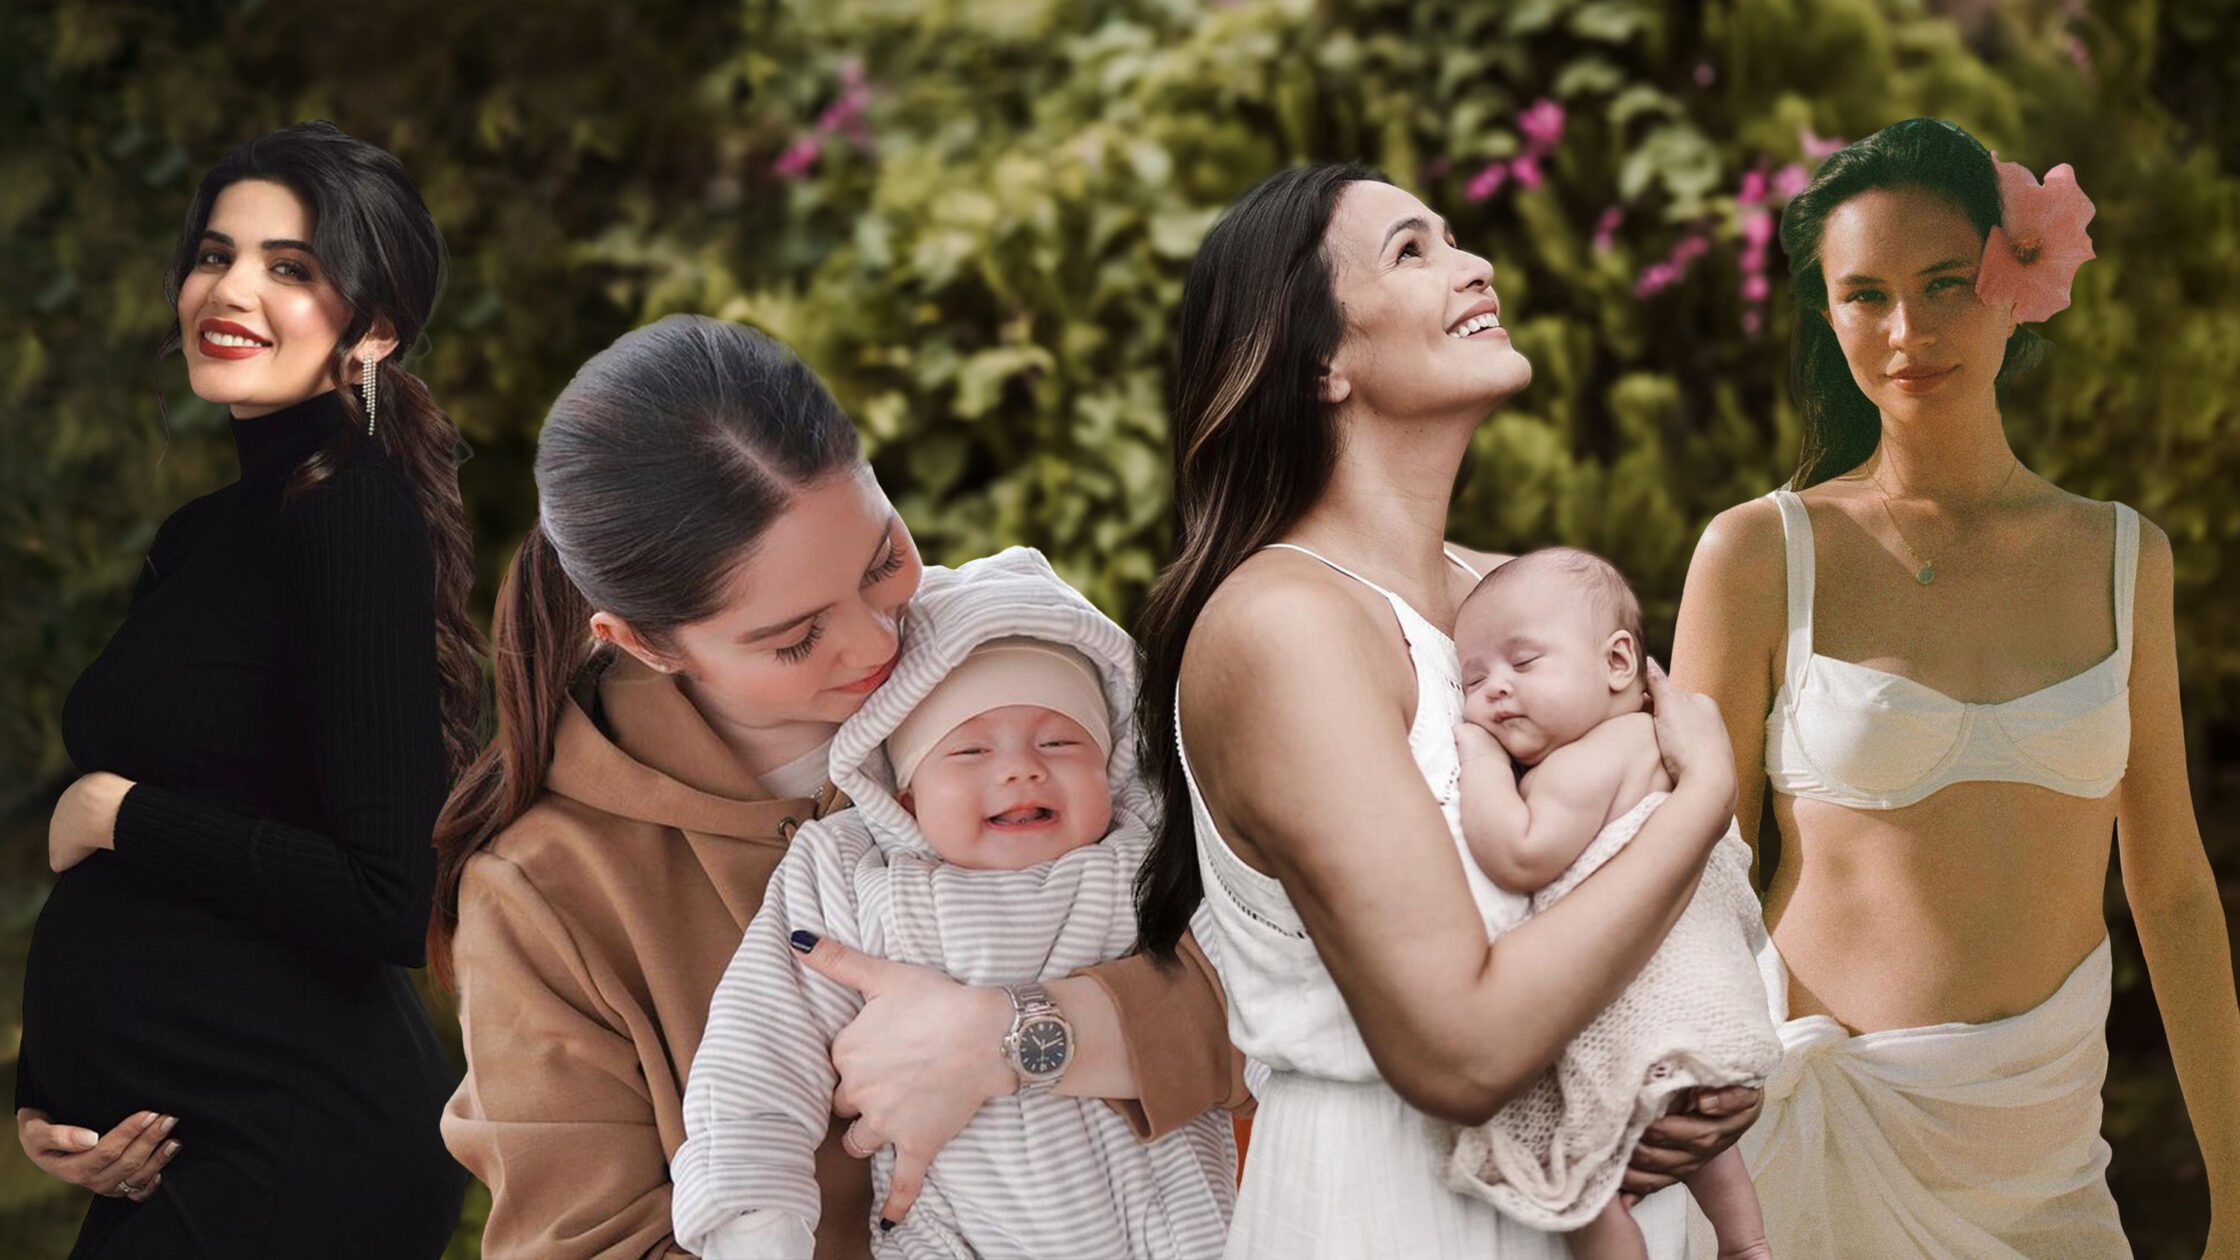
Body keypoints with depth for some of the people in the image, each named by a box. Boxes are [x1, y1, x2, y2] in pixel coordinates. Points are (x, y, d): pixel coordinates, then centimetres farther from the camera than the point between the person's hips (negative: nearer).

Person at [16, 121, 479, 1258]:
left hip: (297, 1161, -8)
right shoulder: (201, 535, 13)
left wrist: (117, 815, -12)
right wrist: (41, 1098, 5)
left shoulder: (353, 520, -14)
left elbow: (383, 904, -22)